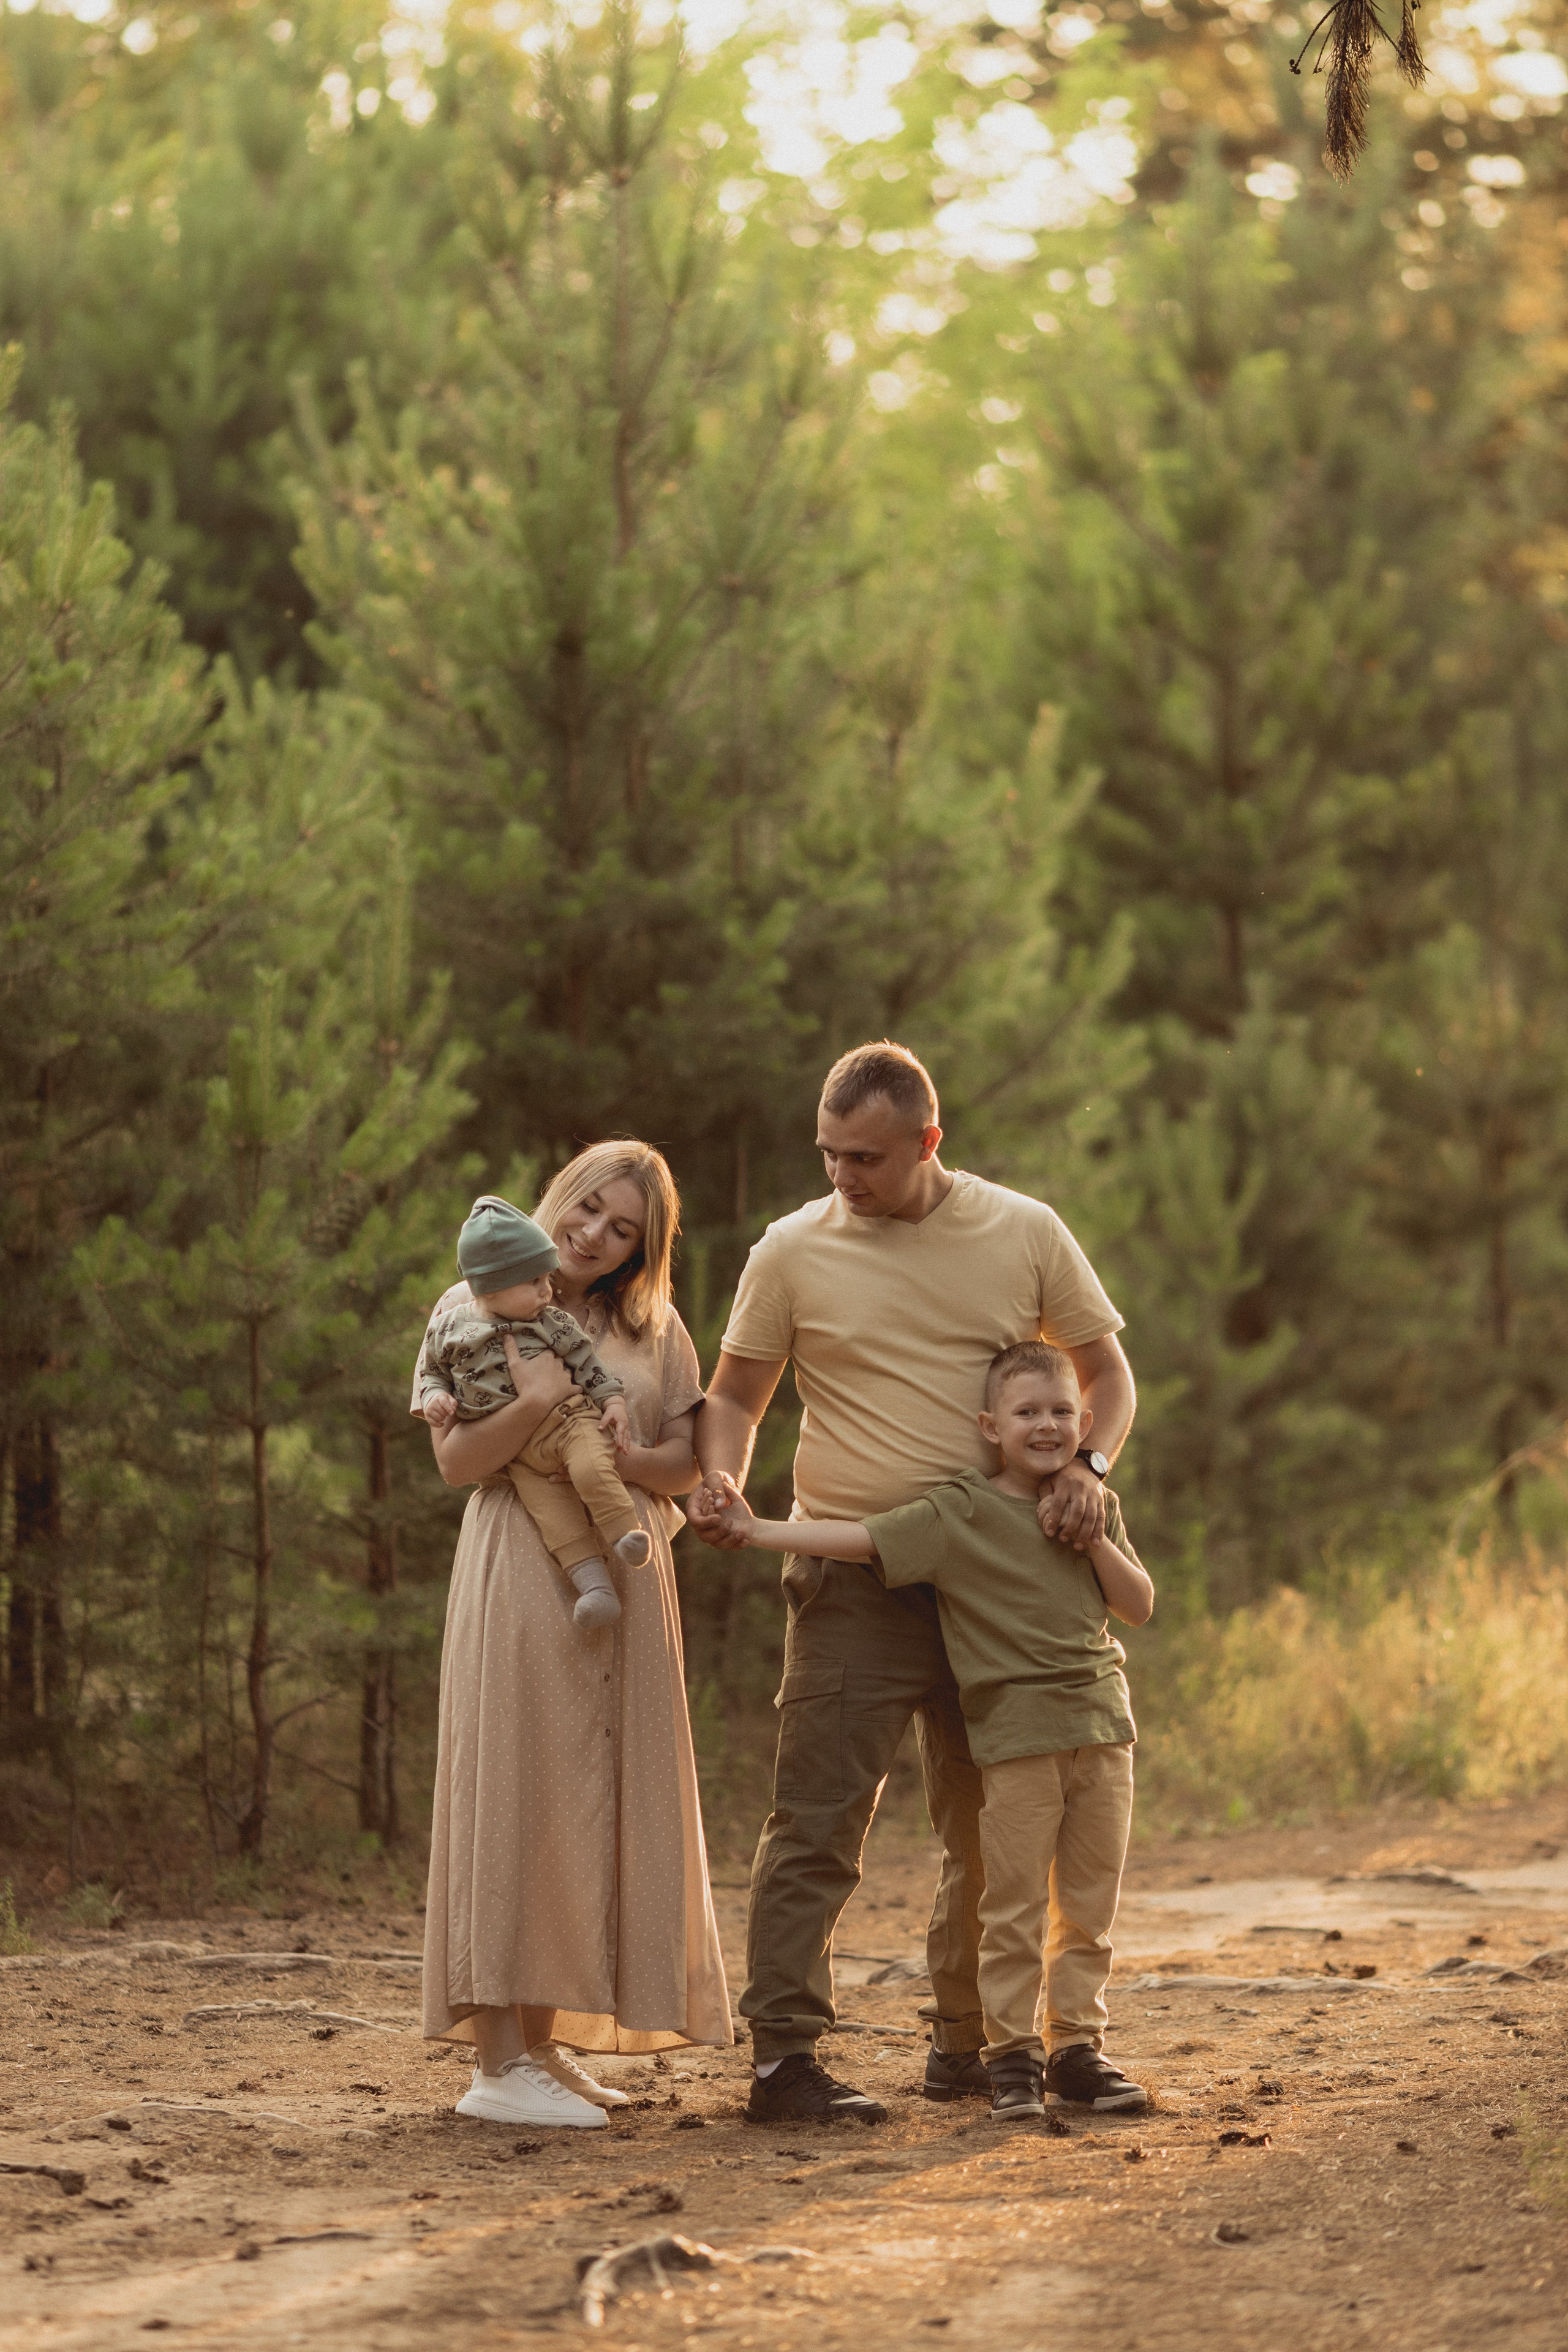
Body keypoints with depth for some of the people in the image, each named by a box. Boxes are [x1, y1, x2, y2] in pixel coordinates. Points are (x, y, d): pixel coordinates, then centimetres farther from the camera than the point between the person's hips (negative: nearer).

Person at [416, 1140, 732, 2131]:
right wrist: (535, 1402, -22)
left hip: (625, 1577, 5)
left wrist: (608, 1454, -11)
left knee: (597, 1795, 4)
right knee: (517, 1789, -10)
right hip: (522, 1569, -5)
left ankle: (547, 2042, 9)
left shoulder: (652, 1329, 14)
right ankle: (499, 2060, -12)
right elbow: (456, 1459, -6)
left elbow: (684, 1464, 9)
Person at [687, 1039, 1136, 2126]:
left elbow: (1106, 1370, 12)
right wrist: (723, 1477, -11)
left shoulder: (1024, 1234, 3)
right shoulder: (794, 1251, 0)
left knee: (991, 1830, 10)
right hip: (854, 1583, -3)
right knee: (819, 1821, -11)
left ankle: (966, 2046, 23)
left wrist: (1089, 1466, -8)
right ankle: (783, 2055, -11)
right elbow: (737, 1393, 9)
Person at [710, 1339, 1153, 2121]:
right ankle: (1010, 2056, 4)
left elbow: (1139, 1606, 9)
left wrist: (1096, 1538, -6)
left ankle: (1077, 2047, 15)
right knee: (1014, 1904, -3)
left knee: (1088, 1903, 7)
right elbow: (864, 1539, -11)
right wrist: (756, 1531, -18)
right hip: (1016, 1733, -4)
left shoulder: (1096, 1508, 10)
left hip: (1101, 1723, 4)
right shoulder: (958, 1515, -5)